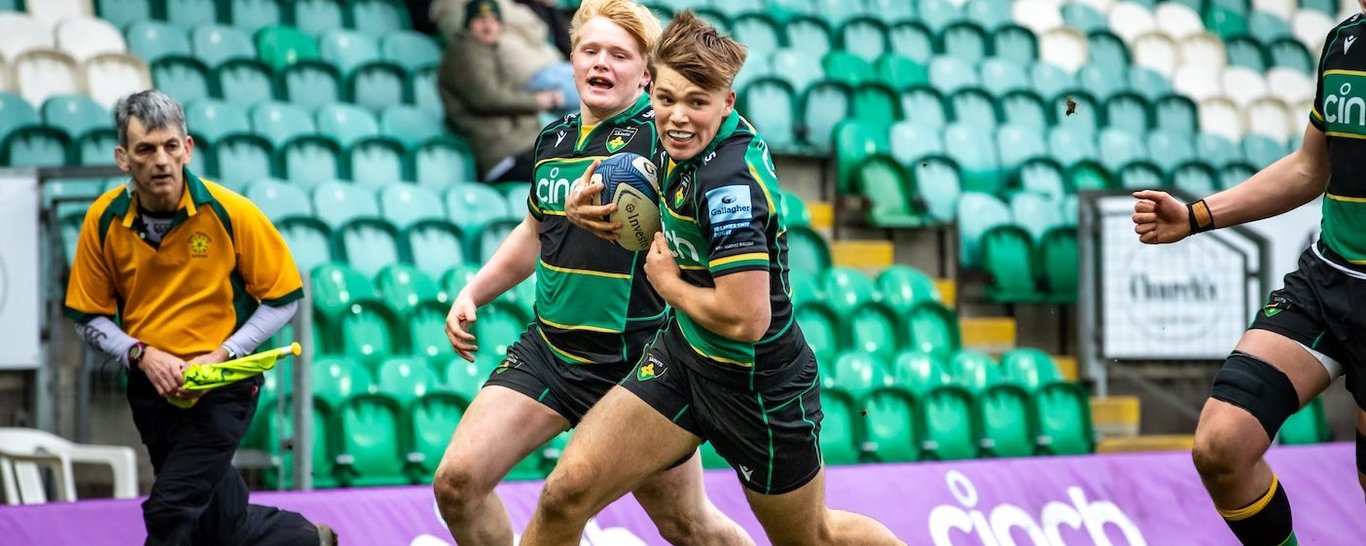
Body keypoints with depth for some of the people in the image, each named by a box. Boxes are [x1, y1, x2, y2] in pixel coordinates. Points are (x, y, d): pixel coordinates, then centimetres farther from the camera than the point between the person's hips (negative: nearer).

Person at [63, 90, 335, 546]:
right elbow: (90, 317, 2)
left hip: (223, 386, -4)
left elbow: (282, 298, -6)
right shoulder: (104, 221, -7)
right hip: (152, 388, 4)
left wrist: (222, 356, -16)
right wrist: (142, 355, -15)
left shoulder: (231, 213, -14)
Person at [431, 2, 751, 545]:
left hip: (636, 359, -5)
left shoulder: (660, 133, -12)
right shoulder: (553, 140, 8)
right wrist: (472, 293, 20)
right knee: (457, 481, -9)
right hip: (548, 348, 5)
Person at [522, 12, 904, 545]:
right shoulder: (688, 147, -5)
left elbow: (747, 318, -34)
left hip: (758, 390, -7)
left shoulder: (729, 181, -30)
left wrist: (668, 281, -16)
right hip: (683, 359, 7)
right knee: (565, 493, -9)